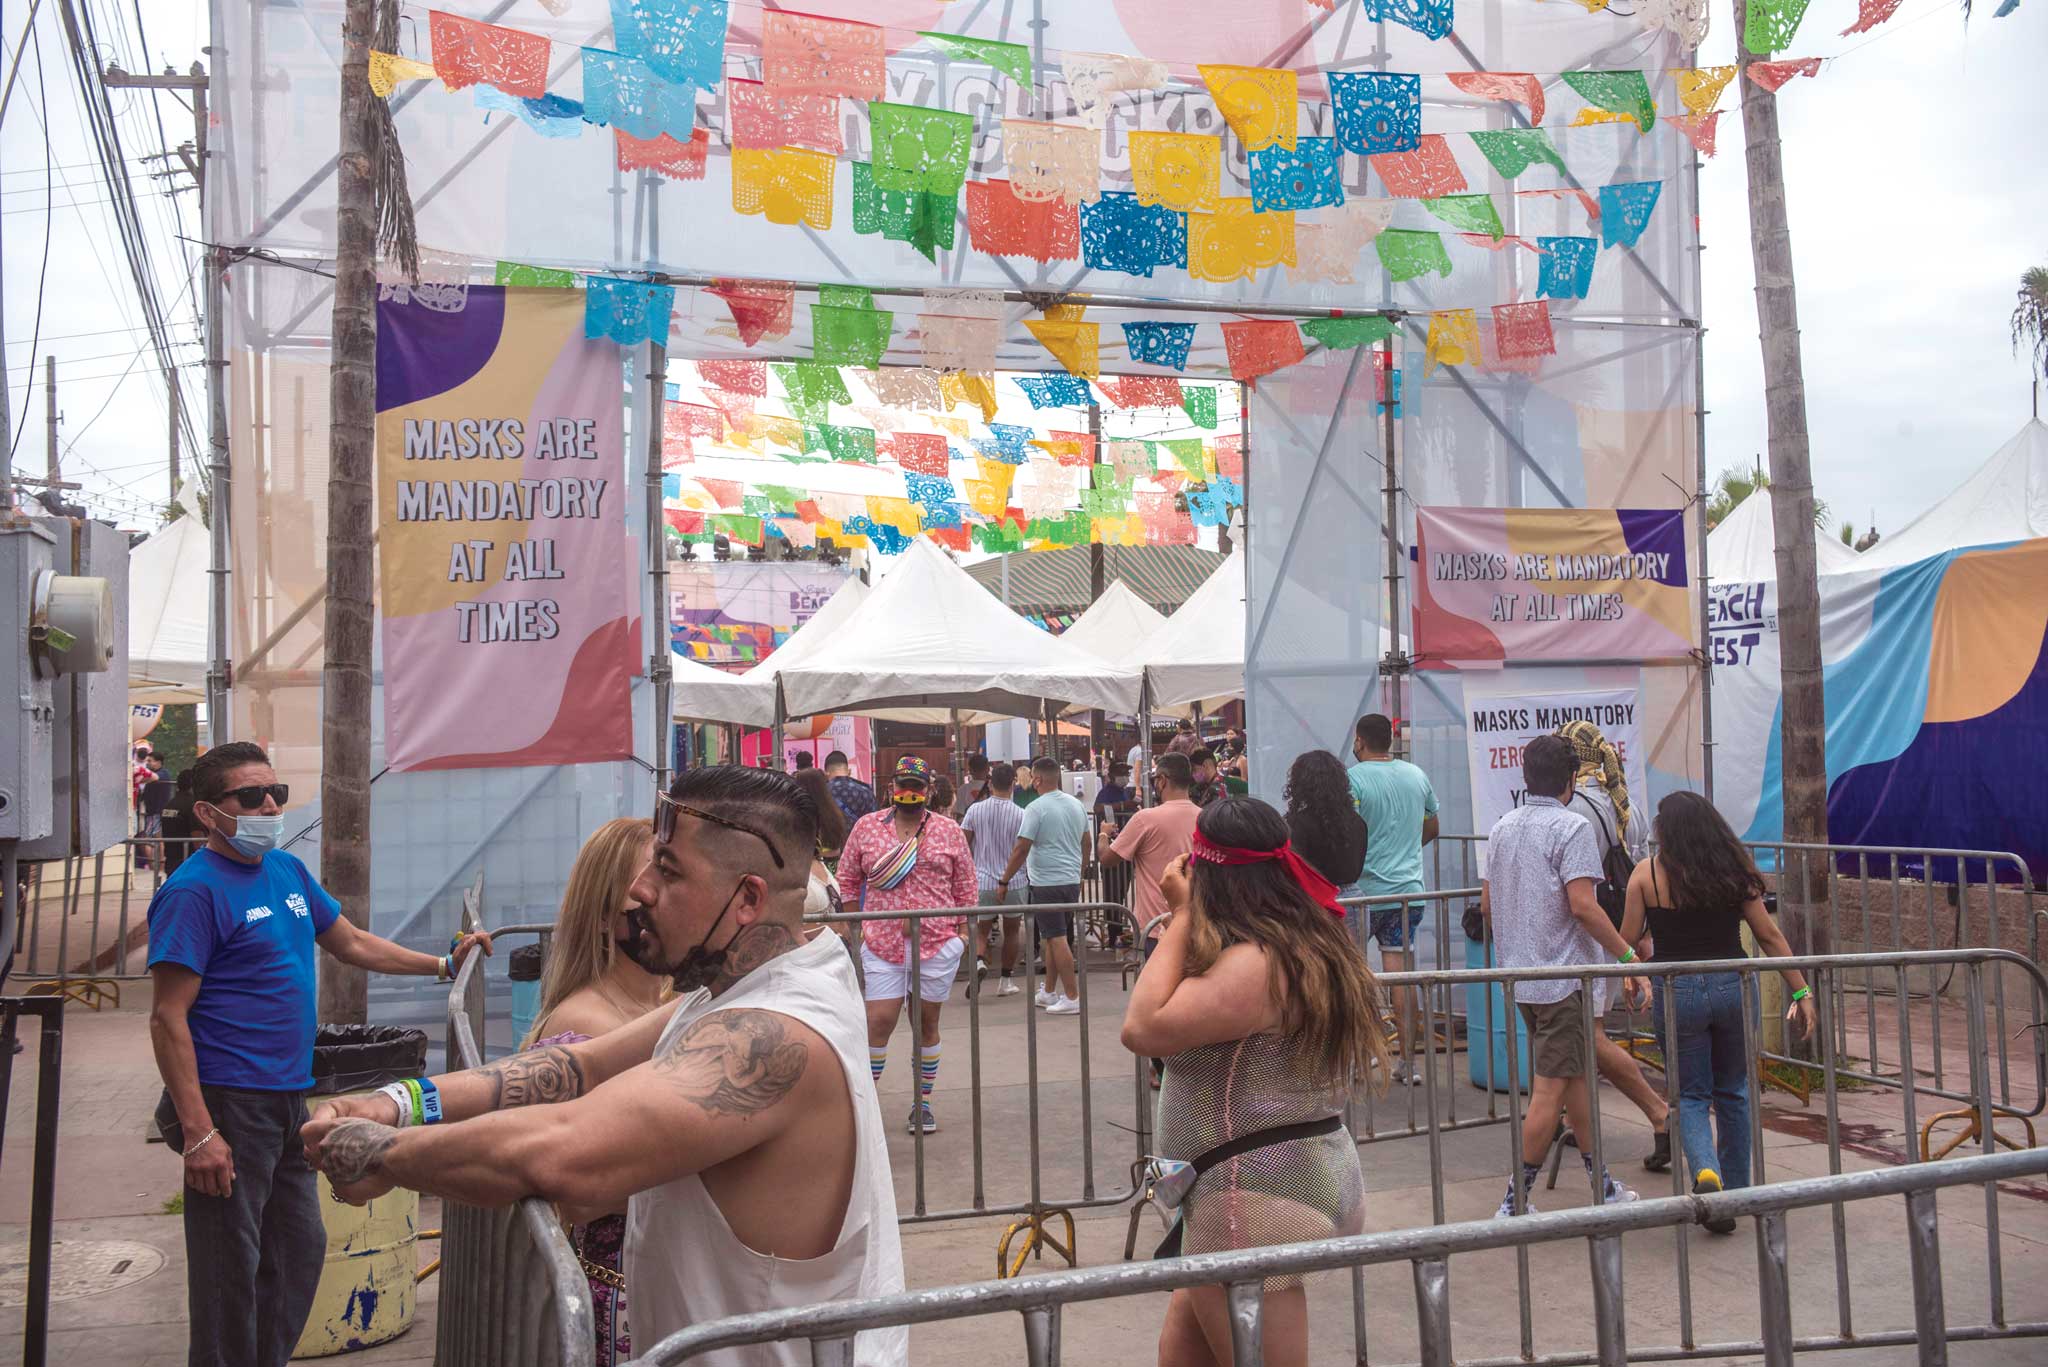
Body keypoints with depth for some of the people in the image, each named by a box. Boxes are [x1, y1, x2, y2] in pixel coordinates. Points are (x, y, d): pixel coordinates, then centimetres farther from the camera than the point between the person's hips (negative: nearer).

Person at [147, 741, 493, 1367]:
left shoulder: (288, 871, 10)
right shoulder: (194, 890, -14)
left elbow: (353, 944, 23)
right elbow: (169, 1019, -17)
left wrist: (445, 964, 20)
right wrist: (198, 1131, -21)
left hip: (288, 1099, 8)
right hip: (229, 1104, -8)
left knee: (300, 1250, 17)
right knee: (231, 1270, 1)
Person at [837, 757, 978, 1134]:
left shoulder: (948, 831, 5)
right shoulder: (866, 827, 4)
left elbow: (965, 885, 8)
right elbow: (847, 879, 10)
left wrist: (963, 930, 5)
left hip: (937, 943, 1)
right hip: (882, 943, -1)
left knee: (927, 1024, 10)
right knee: (878, 1021, -6)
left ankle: (923, 1102, 22)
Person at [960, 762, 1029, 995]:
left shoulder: (975, 810, -3)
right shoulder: (1020, 814, -7)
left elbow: (962, 844, 0)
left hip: (983, 881, 1)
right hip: (1014, 882, -1)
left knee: (981, 930, 12)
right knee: (1012, 930, 16)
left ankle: (979, 961, -17)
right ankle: (1006, 981, 19)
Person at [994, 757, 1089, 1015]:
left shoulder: (1036, 808, -13)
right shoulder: (1076, 804, 9)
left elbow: (1021, 849, -15)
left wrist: (1004, 881, -7)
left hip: (1047, 883, -7)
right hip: (1072, 880, 7)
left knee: (1057, 939, -3)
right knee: (1053, 937, 16)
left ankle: (1072, 997, -2)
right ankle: (1050, 992, 24)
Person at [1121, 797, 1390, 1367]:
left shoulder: (1254, 964, -24)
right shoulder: (1307, 945, 8)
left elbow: (1143, 1028, -27)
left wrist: (1183, 915, -17)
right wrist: (1190, 914, 4)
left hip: (1258, 1197, -10)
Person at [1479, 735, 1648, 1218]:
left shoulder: (1501, 829, 10)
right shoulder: (1571, 827, -13)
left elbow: (1486, 905, 16)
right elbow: (1582, 904, -21)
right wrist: (1628, 955, -14)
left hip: (1520, 975, 8)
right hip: (1563, 975, -8)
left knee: (1576, 1073, 20)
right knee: (1550, 1091, -2)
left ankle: (1600, 1182, 29)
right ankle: (1516, 1200, 1)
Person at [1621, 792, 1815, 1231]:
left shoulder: (1647, 873, -4)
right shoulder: (1733, 871, 2)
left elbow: (1627, 942, -1)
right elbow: (1769, 936, 2)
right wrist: (1801, 991, 7)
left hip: (1677, 992, -2)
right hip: (1733, 988, 2)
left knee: (1691, 1095, 11)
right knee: (1733, 1092, 19)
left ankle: (1705, 1172, -15)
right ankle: (1735, 1193, 25)